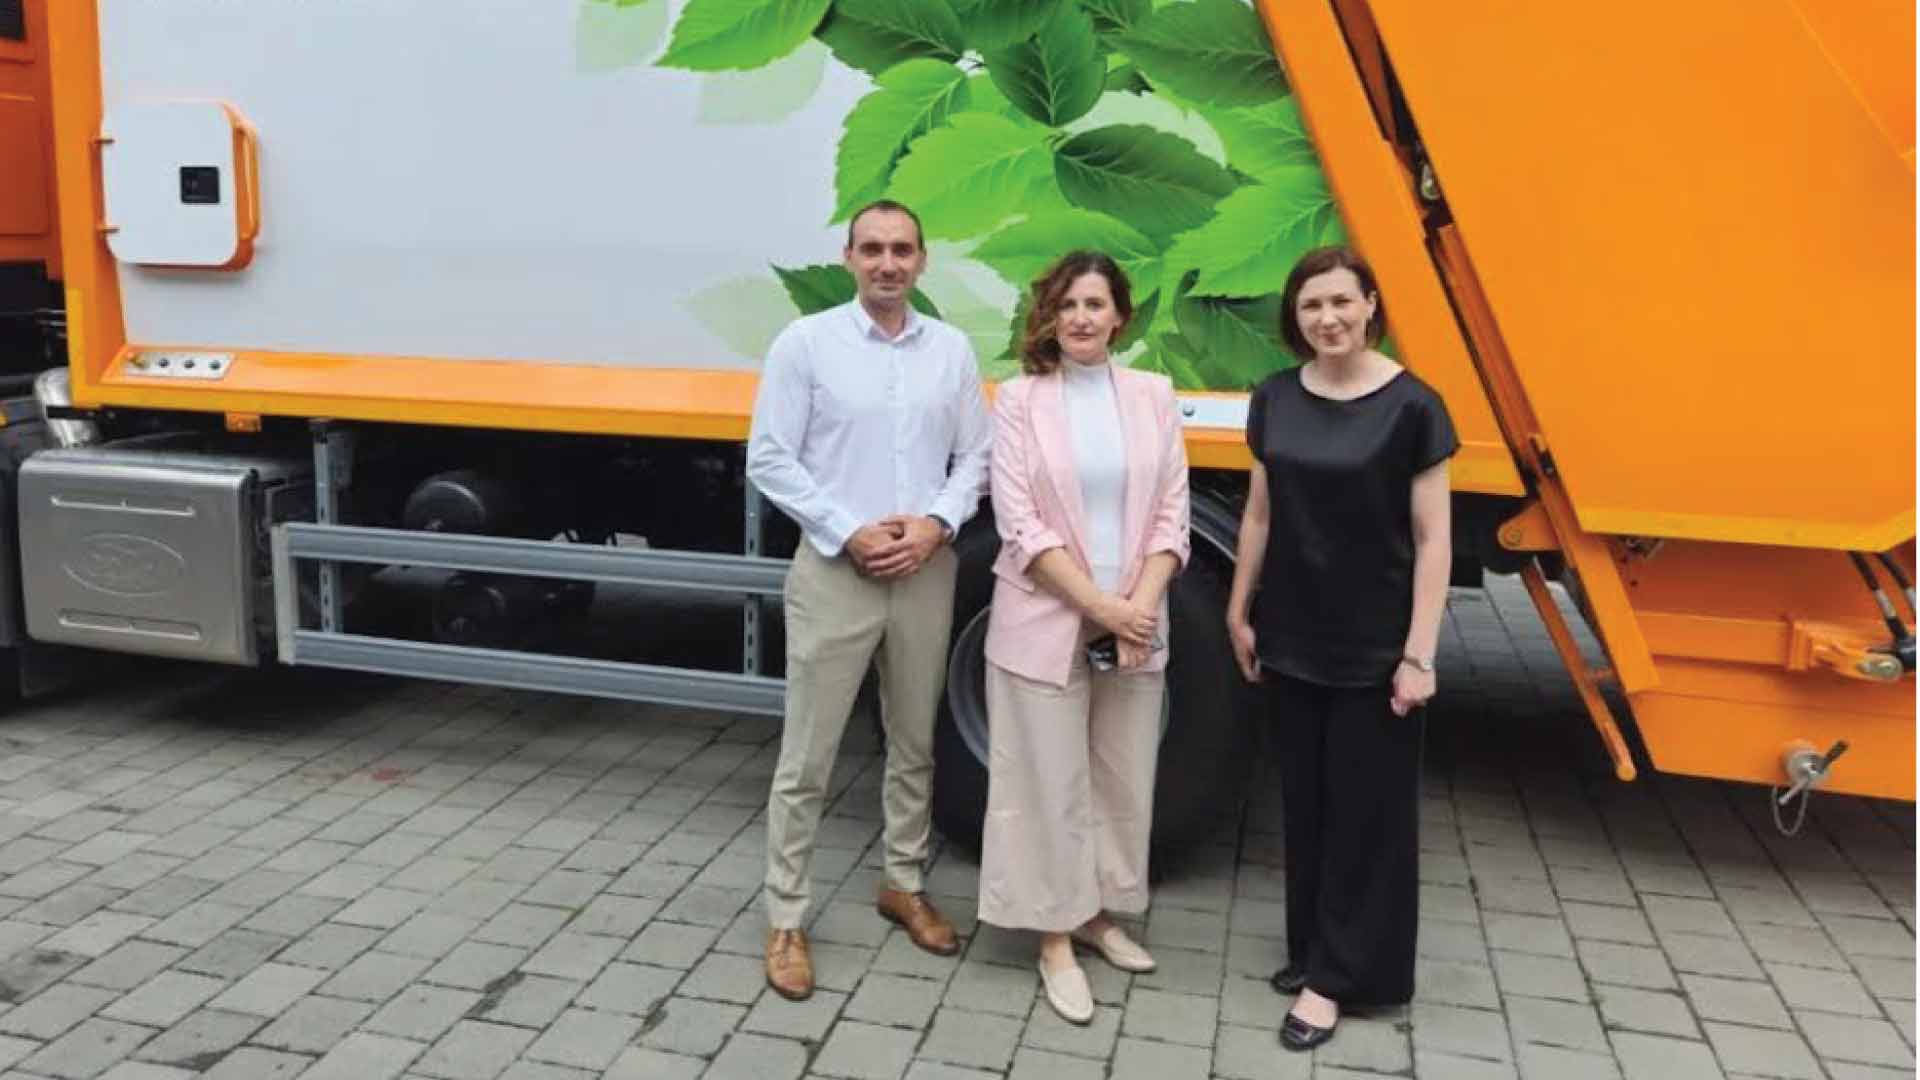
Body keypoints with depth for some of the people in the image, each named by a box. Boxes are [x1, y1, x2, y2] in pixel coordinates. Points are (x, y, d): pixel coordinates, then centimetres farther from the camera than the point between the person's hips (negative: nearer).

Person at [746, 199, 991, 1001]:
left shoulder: (952, 349, 5)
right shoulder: (804, 343, -5)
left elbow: (975, 457, 7)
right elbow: (768, 460, -7)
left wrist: (935, 523, -11)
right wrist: (850, 532, -15)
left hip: (926, 573, 4)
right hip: (834, 572, -3)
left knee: (914, 743, 16)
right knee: (806, 755, 1)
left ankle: (904, 885, 34)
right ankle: (785, 918, 14)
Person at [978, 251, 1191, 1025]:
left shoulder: (1152, 395, 5)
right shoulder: (1020, 399, -4)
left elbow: (1171, 512, 2)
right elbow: (1019, 524, -10)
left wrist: (1141, 606, -11)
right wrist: (1099, 605, -16)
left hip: (1135, 626, 4)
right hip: (1045, 624, -3)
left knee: (1125, 780, 13)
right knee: (1050, 784, 4)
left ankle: (1100, 913, 33)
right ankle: (1055, 939, 18)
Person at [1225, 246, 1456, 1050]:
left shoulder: (1411, 406, -11)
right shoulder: (1275, 401, 3)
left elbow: (1433, 539, -10)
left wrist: (1419, 652, -13)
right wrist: (1239, 612, 12)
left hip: (1375, 645, -4)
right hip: (1293, 637, 5)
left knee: (1365, 807, 5)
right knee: (1304, 800, 14)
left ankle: (1334, 976, 16)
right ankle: (1311, 948, 30)